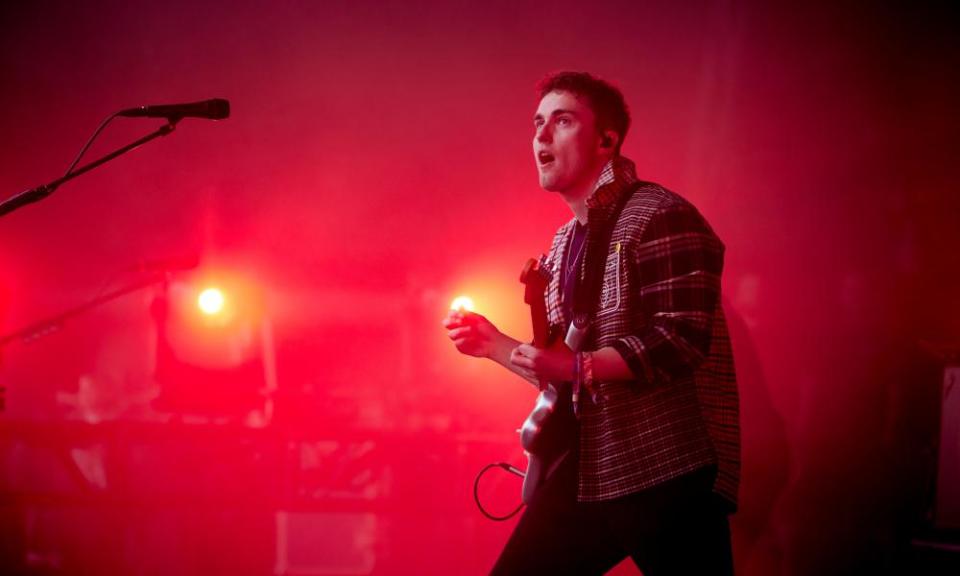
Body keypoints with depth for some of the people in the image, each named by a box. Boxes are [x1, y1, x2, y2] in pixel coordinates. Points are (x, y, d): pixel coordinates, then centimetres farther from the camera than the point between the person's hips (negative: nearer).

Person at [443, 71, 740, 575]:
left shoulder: (659, 217, -9)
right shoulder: (565, 243, 18)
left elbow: (683, 341, -19)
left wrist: (576, 366, -23)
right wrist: (494, 344, 10)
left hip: (668, 473, -8)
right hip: (588, 472, 8)